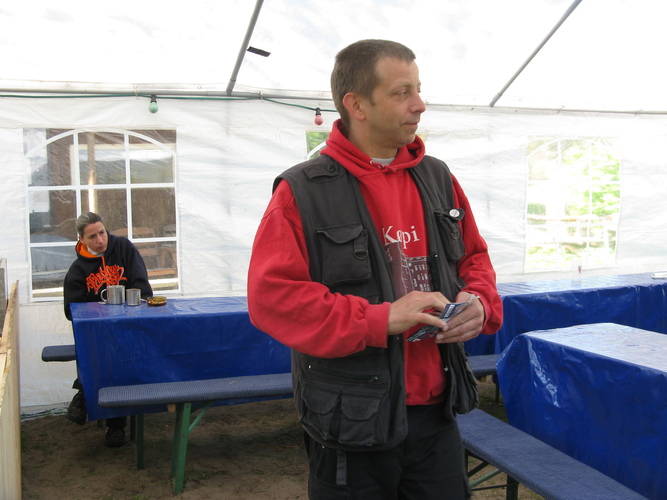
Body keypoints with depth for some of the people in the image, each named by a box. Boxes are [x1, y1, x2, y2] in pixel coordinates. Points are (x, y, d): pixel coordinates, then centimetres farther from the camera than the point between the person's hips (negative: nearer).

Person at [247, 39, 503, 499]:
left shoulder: (438, 178, 8)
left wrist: (480, 304, -6)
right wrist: (379, 320, -23)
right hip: (352, 424, -4)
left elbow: (475, 259, 17)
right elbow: (271, 296, -17)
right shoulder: (303, 192, -10)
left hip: (437, 414, 5)